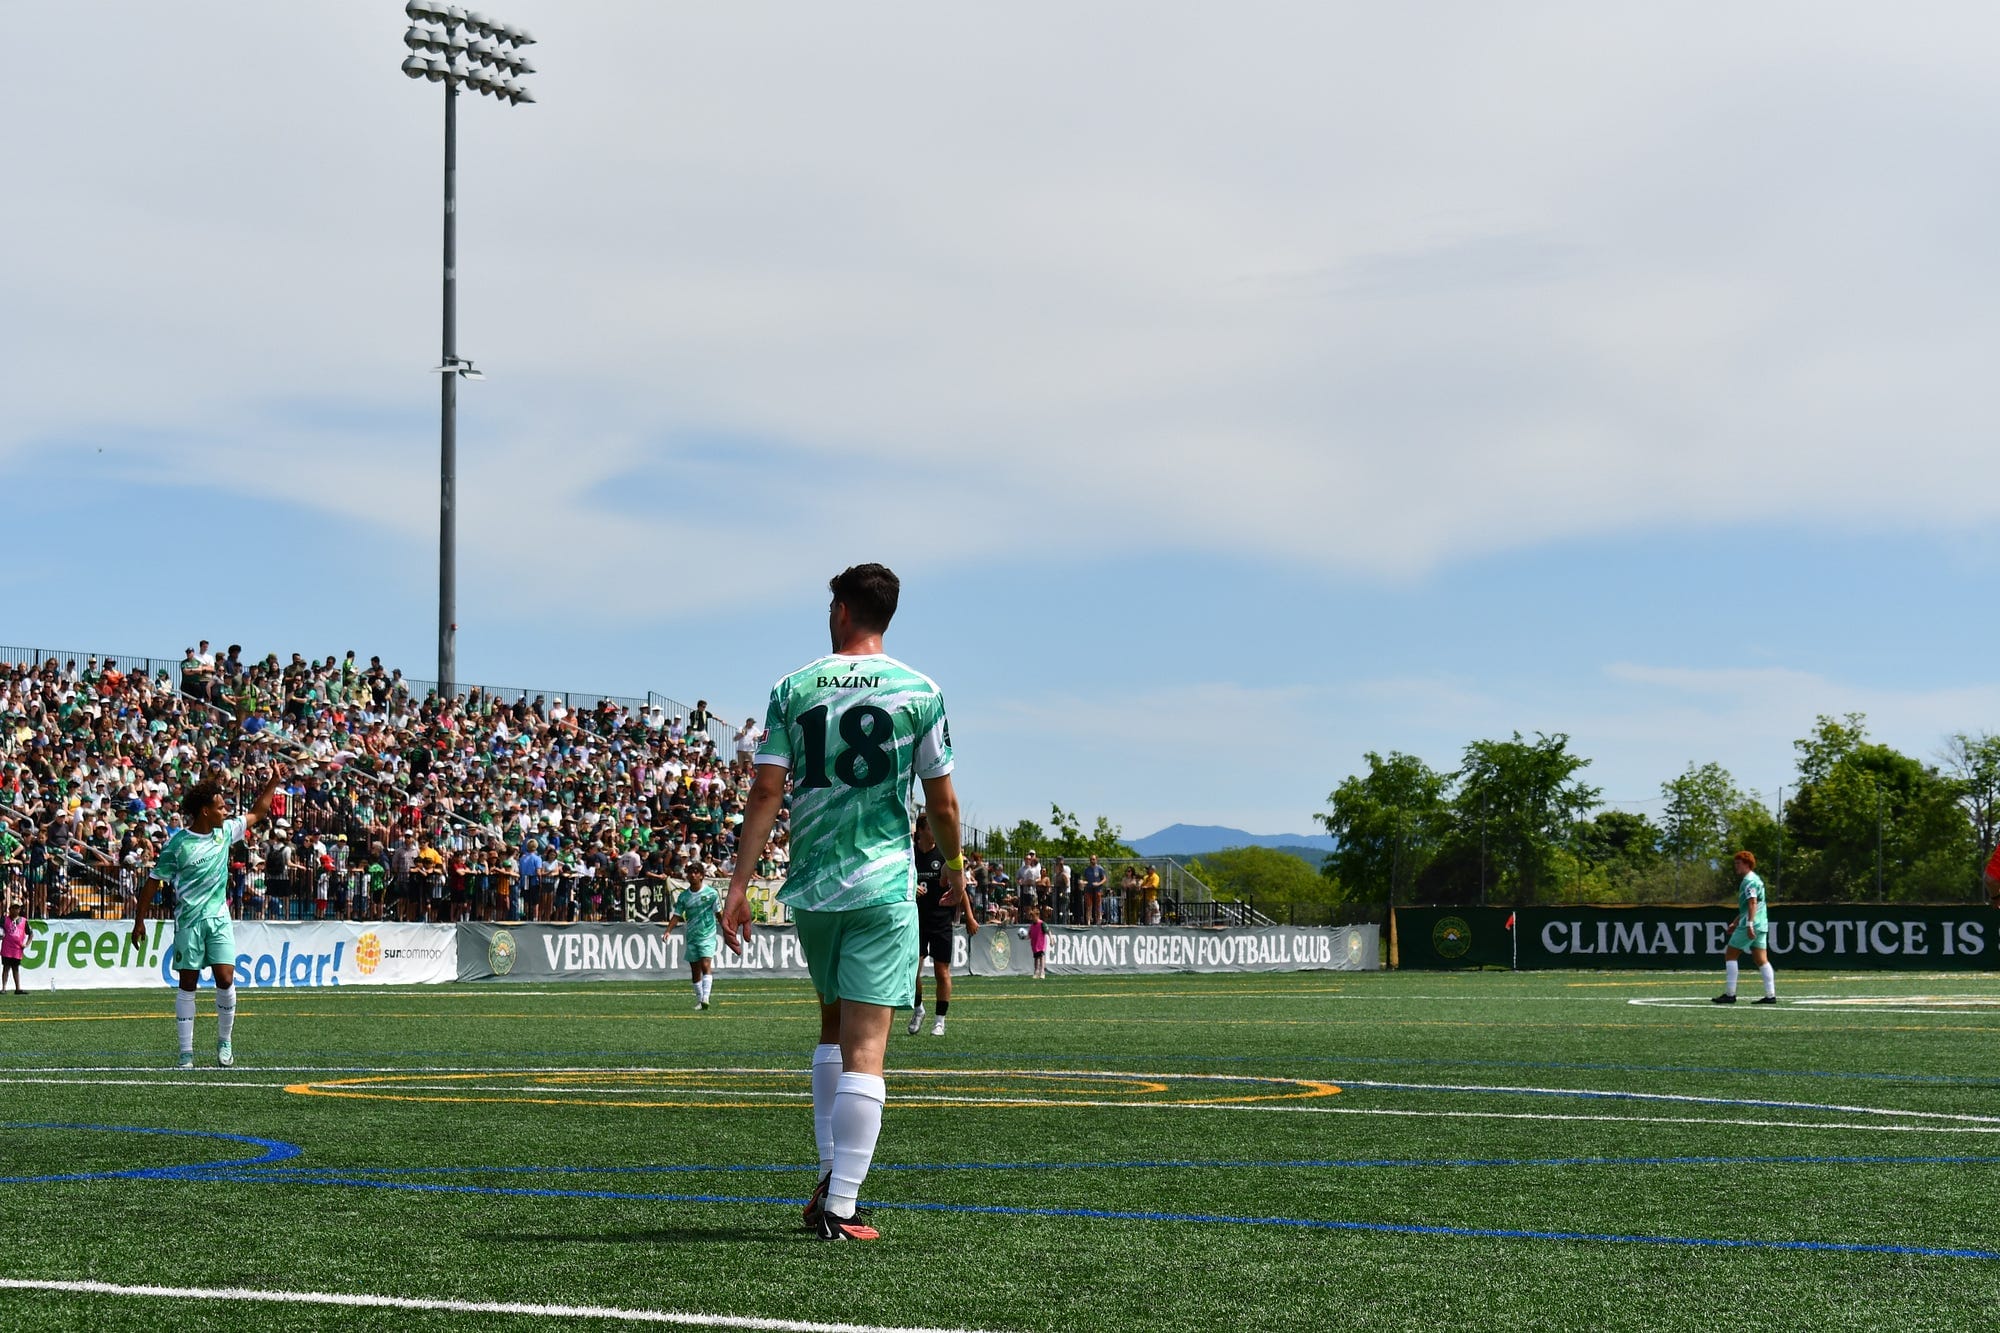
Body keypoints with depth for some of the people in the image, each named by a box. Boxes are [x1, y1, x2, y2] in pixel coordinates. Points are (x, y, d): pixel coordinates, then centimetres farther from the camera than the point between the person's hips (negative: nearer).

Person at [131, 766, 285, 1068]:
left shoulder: (225, 832, 5)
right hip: (188, 920, -4)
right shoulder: (178, 844, -9)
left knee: (226, 979, -7)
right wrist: (139, 921, -3)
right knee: (188, 984, 2)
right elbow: (153, 882, -3)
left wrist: (273, 782, 16)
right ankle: (186, 1053, 6)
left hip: (219, 918, 4)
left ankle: (224, 1043, 10)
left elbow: (256, 814, 22)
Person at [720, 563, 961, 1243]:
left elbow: (765, 792, -2)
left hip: (810, 886, 3)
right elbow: (942, 803, 1)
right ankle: (841, 1206, -8)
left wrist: (738, 886, -1)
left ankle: (830, 1177, 20)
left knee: (833, 1025, 22)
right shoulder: (918, 691, -1)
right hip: (883, 887, -3)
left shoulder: (793, 689, 4)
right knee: (865, 1046, -4)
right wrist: (956, 866, 19)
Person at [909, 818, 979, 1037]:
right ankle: (918, 1009, 17)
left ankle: (940, 1020, 8)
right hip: (917, 920, 1)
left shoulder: (945, 855, -1)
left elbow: (960, 887, 4)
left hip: (941, 920, -1)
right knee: (912, 968, -7)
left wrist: (969, 917, 1)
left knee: (942, 970, 0)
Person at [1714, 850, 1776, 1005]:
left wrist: (1749, 924, -29)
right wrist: (1735, 922, 31)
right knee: (1761, 960, 6)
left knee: (1730, 956, -2)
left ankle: (1730, 994, -4)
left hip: (1750, 926, -9)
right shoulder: (1754, 880, 21)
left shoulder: (1749, 881, -11)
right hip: (1761, 926, 9)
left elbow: (1753, 903, -22)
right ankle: (1771, 995, -1)